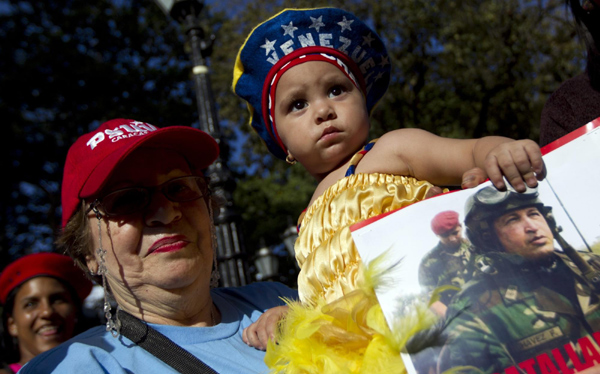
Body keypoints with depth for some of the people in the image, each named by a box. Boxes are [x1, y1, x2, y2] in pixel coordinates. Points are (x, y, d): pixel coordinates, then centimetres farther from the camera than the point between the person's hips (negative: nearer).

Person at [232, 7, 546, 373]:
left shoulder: (391, 151, 3)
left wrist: (502, 152, -28)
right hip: (353, 338, 5)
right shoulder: (312, 221, 23)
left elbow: (474, 152, -7)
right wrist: (286, 315, 14)